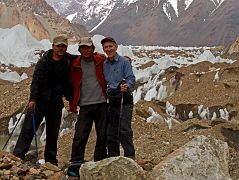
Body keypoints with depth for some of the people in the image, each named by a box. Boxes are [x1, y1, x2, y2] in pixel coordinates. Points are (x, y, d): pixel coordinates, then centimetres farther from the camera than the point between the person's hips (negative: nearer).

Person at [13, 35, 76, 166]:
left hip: (56, 103, 3)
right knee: (28, 129, -6)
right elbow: (36, 81, -9)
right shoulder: (44, 61, -4)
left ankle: (51, 162, 18)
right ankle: (18, 156, -2)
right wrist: (33, 99, -19)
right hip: (40, 101, -3)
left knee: (53, 133, 9)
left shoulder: (69, 61, 5)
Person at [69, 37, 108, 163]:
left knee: (103, 136, 7)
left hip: (102, 104, 1)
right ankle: (75, 164, -3)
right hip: (85, 106, -1)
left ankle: (100, 163, 21)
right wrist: (72, 105, 5)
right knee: (80, 136, -8)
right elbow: (72, 85, 9)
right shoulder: (75, 65, 2)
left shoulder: (101, 61, 4)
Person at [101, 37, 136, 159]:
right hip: (112, 102, 6)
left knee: (124, 130, -14)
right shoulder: (104, 65, 15)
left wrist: (127, 86, -31)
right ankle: (113, 157, 17)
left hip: (124, 101, -6)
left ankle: (130, 156, -10)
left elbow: (131, 78, -10)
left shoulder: (124, 61, -1)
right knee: (111, 133, 8)